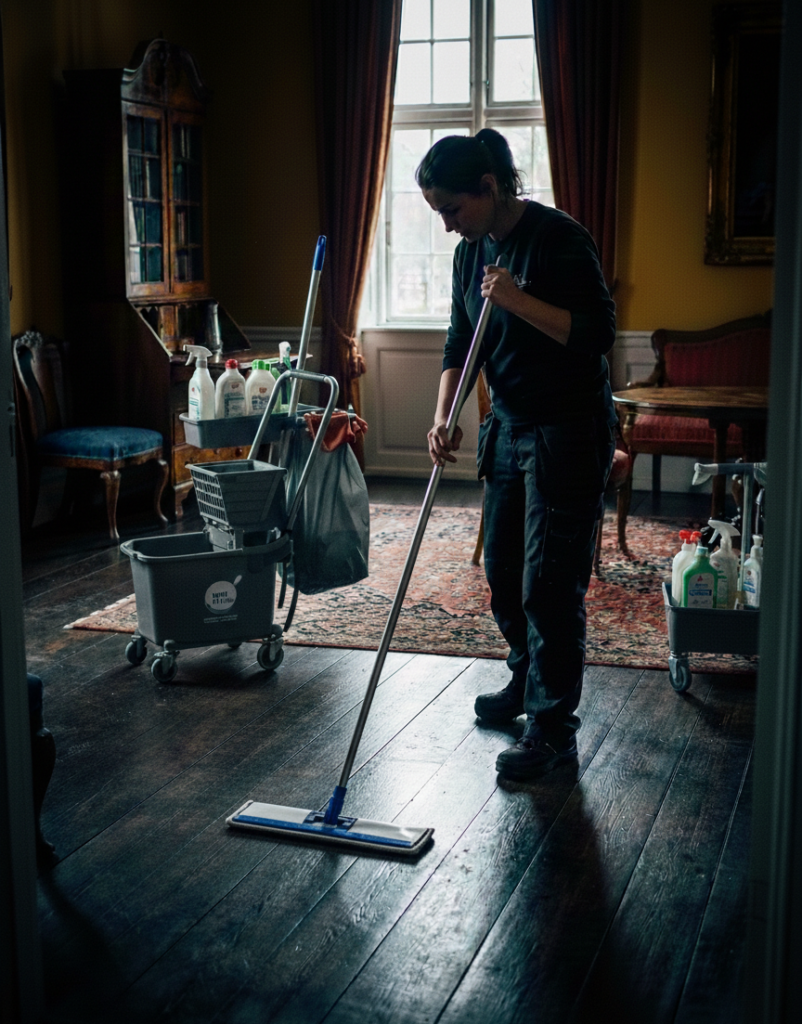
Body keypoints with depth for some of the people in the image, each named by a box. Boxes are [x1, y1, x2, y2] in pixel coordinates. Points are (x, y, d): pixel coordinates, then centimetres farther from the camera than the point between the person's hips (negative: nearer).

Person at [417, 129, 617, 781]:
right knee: (503, 573, 18)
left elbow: (599, 333, -22)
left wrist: (518, 300, -28)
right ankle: (527, 682, 40)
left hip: (569, 434, -8)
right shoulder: (472, 252, 7)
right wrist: (444, 418, -6)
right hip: (509, 428, 9)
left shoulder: (559, 239, -17)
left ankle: (553, 731, 6)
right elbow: (461, 344, 9)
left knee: (550, 585, -5)